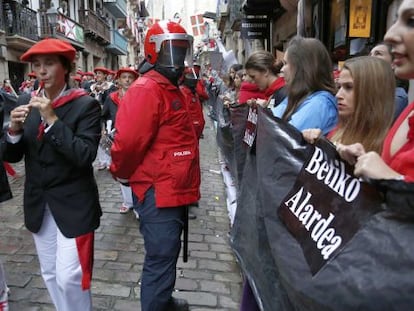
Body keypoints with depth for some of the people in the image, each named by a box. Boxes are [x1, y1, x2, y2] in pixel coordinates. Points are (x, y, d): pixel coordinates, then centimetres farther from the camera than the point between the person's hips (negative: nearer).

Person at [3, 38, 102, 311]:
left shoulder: (85, 105, -12)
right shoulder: (26, 102, 4)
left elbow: (85, 155, -22)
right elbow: (12, 156, 5)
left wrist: (53, 120, -26)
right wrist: (14, 130, -14)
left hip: (73, 204, -5)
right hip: (38, 204, 6)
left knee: (69, 277, -3)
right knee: (51, 274, 18)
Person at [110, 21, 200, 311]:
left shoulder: (171, 89, 14)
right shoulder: (146, 89, -19)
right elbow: (127, 142, -26)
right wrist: (123, 175, -7)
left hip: (174, 190, 10)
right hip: (159, 192, -10)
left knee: (167, 255, 25)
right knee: (160, 259, 2)